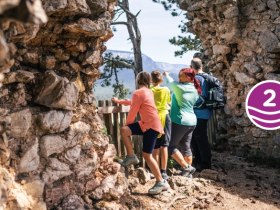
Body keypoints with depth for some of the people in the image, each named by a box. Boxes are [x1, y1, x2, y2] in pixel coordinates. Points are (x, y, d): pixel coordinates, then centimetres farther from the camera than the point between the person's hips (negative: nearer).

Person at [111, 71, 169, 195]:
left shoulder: (138, 93, -12)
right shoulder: (148, 92, 17)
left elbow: (133, 112, -7)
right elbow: (133, 102, 33)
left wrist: (127, 125, 9)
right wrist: (119, 101, 42)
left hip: (151, 126, -9)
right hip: (147, 123, 9)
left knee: (147, 155, -7)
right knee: (124, 130, 0)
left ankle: (161, 182, -1)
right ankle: (131, 156, 5)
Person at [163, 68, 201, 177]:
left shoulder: (180, 87, -14)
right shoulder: (195, 90, 8)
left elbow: (170, 83, 5)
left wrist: (166, 75, 26)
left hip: (180, 121, -8)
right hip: (192, 121, 8)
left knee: (171, 146, 1)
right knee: (186, 147, 13)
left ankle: (186, 167, -4)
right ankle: (188, 172, 17)